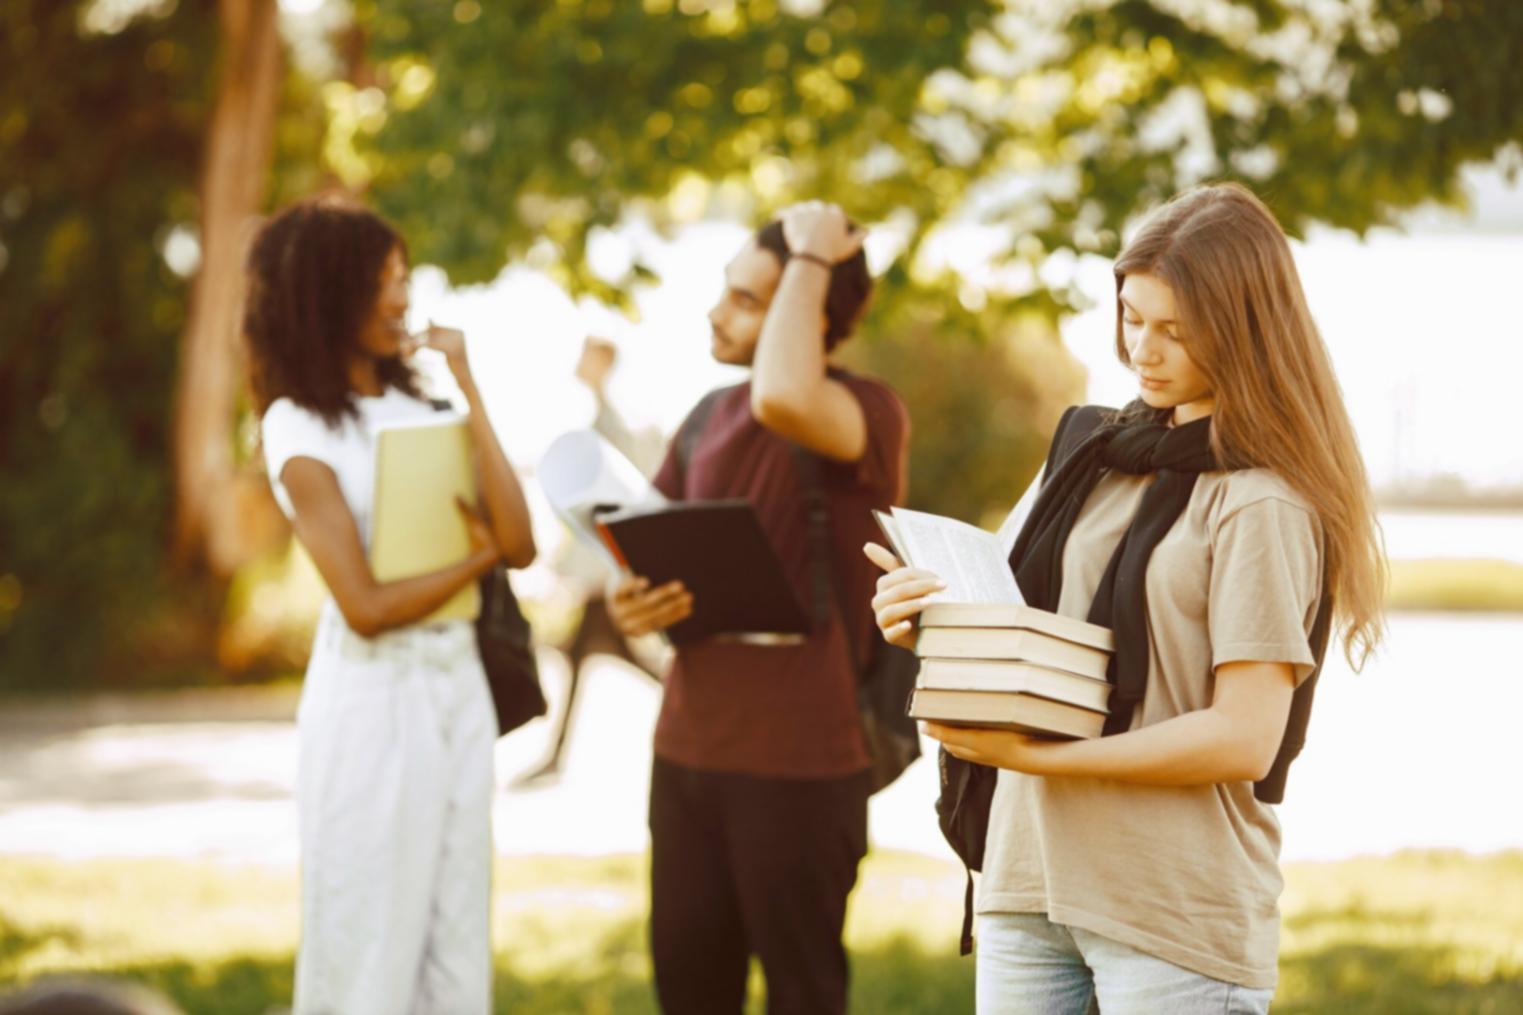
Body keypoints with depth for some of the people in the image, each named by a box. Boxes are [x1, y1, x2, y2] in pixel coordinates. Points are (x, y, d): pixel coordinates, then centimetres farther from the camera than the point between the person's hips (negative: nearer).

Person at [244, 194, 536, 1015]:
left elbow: (518, 544, -3)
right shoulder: (300, 430, -9)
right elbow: (367, 607, -15)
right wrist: (476, 562, -2)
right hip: (373, 699, -6)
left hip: (457, 685, 6)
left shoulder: (415, 405, 7)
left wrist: (469, 392, -4)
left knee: (457, 948, 9)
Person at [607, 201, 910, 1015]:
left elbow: (786, 400, -35)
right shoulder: (712, 416, 10)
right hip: (687, 743, 6)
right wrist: (625, 602, -8)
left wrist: (813, 262, -20)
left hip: (800, 760, -6)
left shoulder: (868, 413, -12)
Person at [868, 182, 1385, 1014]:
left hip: (1178, 911, -6)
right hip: (1029, 878, 6)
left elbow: (1246, 737, -16)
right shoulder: (1098, 454, 12)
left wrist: (1031, 755, -19)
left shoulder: (1262, 502, -9)